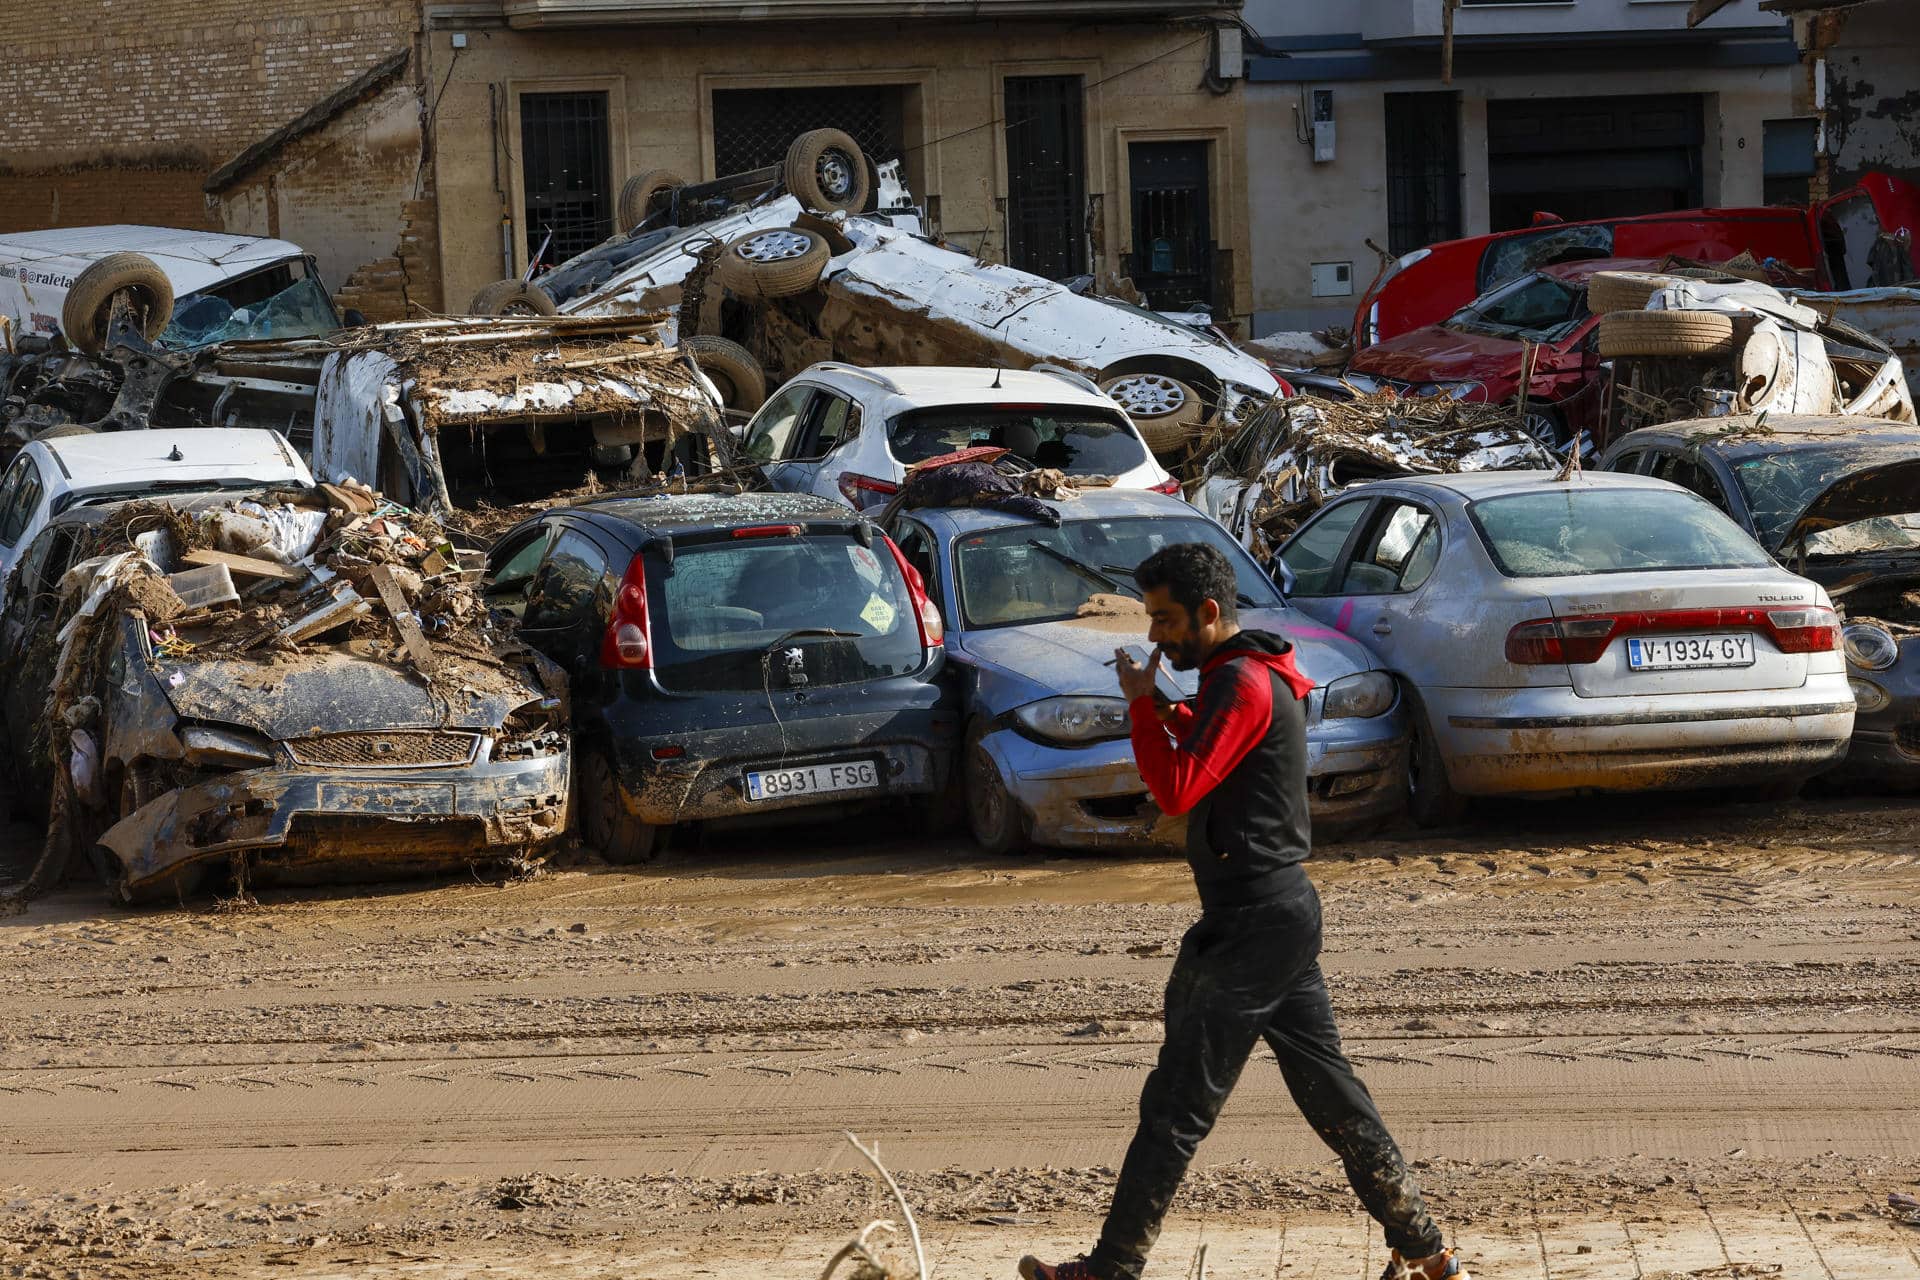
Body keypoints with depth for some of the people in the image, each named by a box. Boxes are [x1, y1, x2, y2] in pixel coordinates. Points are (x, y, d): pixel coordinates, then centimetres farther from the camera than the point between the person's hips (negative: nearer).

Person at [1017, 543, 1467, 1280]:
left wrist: (1142, 703, -10)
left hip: (1253, 924, -10)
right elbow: (1203, 777, 25)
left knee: (1175, 1107, -6)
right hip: (1284, 912, 10)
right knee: (1329, 1092, 13)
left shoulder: (1241, 683, -16)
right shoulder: (1260, 676, 16)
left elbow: (1176, 790, -22)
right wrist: (1170, 717, 9)